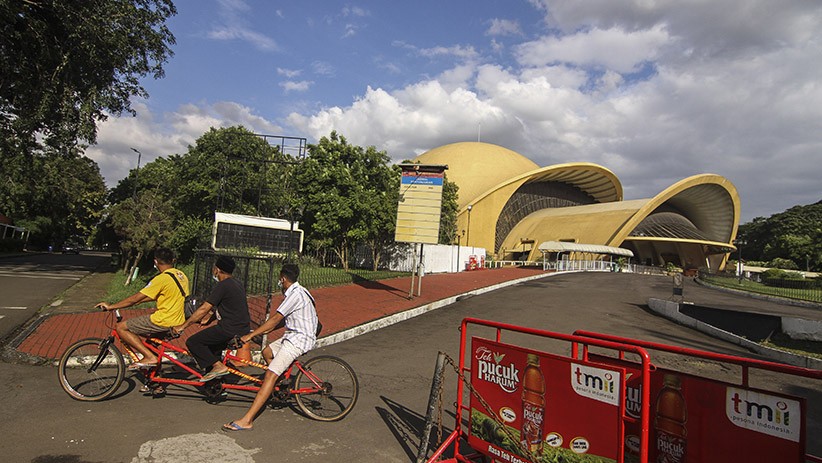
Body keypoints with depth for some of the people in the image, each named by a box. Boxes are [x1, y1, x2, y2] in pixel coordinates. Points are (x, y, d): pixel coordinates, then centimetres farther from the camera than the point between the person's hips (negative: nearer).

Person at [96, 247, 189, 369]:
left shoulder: (162, 278, -16)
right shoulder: (181, 275, 11)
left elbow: (136, 298, -13)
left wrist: (111, 306, -2)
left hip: (163, 321, -9)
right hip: (178, 322, 9)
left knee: (121, 327, 1)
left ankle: (150, 356, -6)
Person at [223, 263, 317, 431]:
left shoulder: (296, 294, -19)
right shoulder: (297, 291, 13)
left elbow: (275, 319, -21)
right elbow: (282, 319, 21)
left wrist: (250, 335, -17)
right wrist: (263, 330, 24)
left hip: (299, 339, -11)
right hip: (294, 335, 11)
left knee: (270, 375, -16)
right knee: (267, 352, 24)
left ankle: (246, 420, -19)